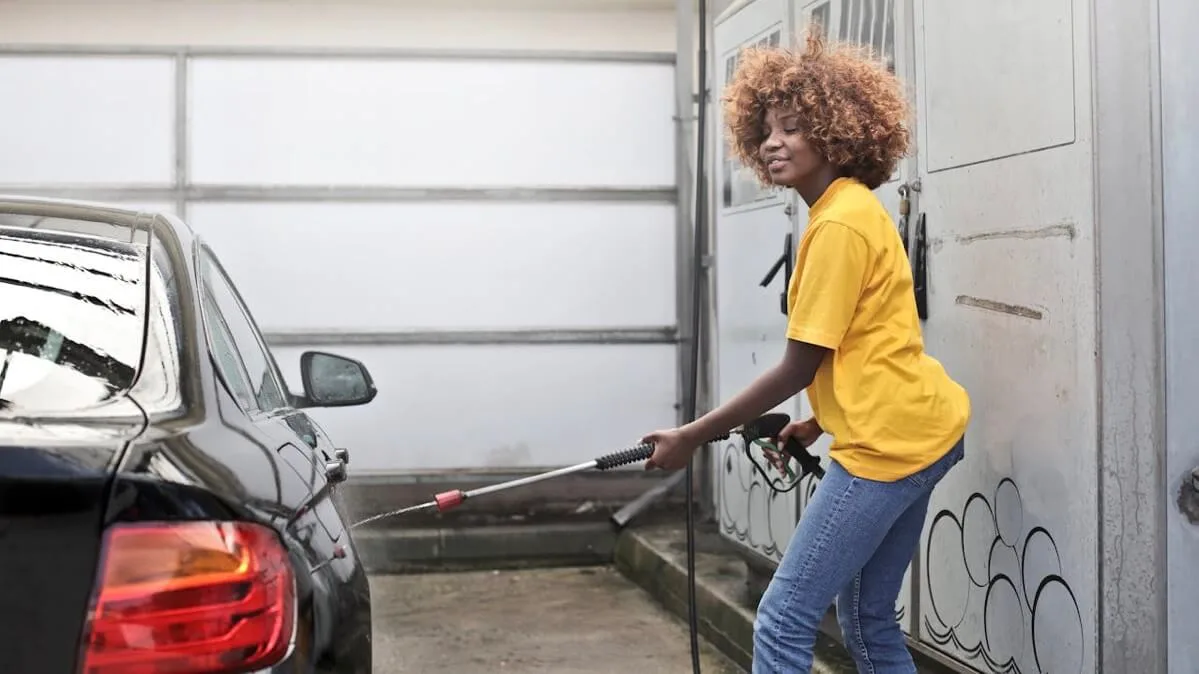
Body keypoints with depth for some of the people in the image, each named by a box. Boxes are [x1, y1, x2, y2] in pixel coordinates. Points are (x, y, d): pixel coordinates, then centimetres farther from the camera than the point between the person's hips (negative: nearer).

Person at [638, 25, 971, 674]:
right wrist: (821, 423, 19)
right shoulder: (854, 208, 15)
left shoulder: (840, 223, -16)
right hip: (916, 429, 11)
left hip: (889, 443, -11)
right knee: (869, 620, 17)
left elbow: (799, 367, -16)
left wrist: (694, 435, -11)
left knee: (783, 619, -8)